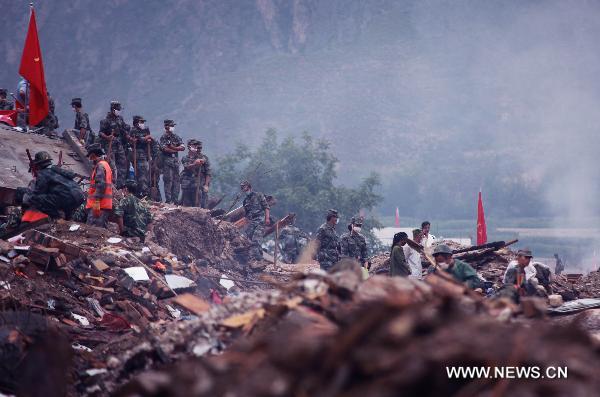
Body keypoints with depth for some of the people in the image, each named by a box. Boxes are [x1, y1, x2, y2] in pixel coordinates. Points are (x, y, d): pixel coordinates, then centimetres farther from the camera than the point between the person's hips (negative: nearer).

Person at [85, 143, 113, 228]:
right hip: (106, 205, 10)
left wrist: (96, 201, -23)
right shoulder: (106, 165, 22)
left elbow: (100, 184, -19)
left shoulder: (100, 166, -9)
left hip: (98, 205, -10)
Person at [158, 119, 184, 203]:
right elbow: (165, 149, -14)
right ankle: (168, 200, -9)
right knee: (168, 179, -10)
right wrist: (177, 149, -6)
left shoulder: (176, 137, 14)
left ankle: (175, 200, 6)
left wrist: (173, 147, -10)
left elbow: (183, 148, 3)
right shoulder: (163, 137, -1)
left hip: (175, 160, 5)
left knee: (176, 180, 3)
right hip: (167, 160, -5)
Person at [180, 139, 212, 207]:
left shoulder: (204, 158, 4)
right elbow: (187, 166, -12)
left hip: (200, 186, -2)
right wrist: (194, 164, -33)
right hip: (187, 186, 2)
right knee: (186, 206, 5)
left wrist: (206, 185, -8)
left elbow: (208, 173, 1)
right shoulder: (185, 158, 10)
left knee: (200, 206, -8)